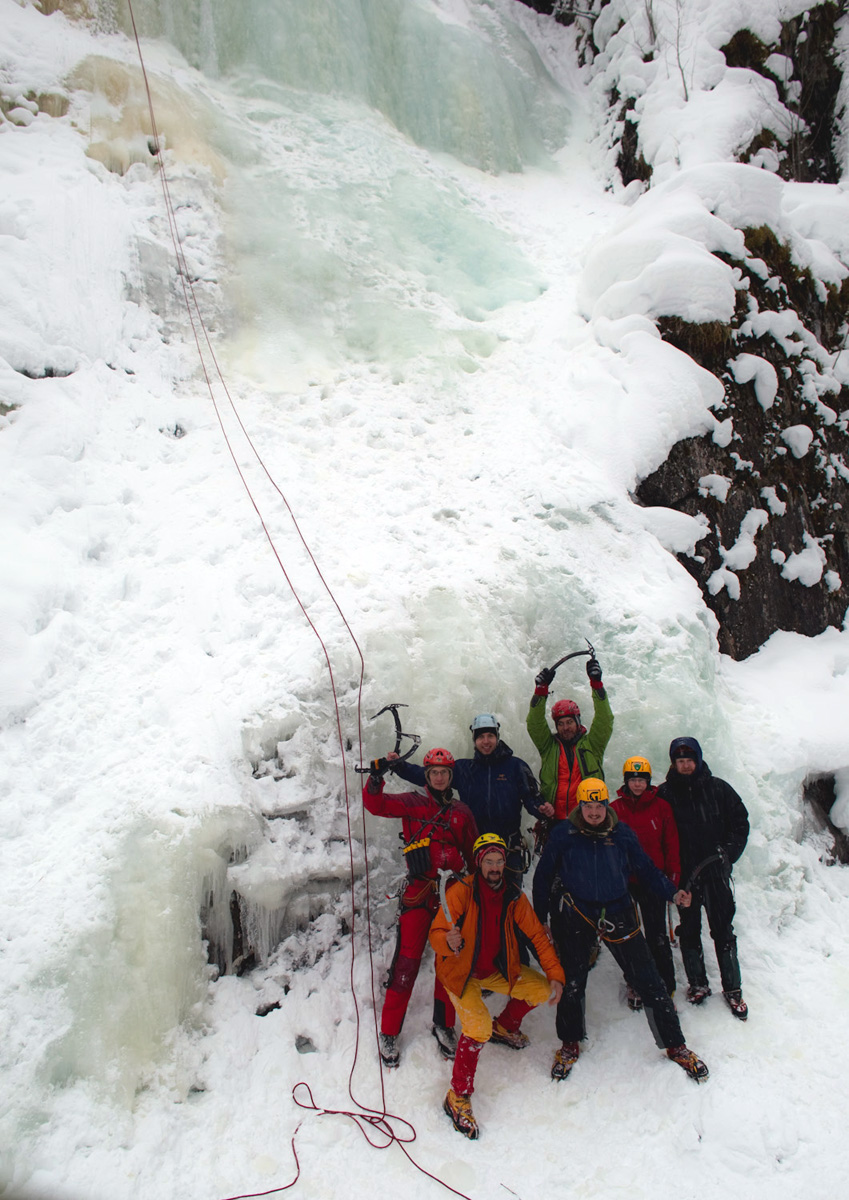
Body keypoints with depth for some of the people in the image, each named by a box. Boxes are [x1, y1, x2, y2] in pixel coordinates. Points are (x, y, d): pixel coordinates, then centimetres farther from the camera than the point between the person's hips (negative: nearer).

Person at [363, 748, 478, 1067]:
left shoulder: (461, 812, 13)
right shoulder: (412, 803, 5)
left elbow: (473, 854, 18)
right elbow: (376, 805, -7)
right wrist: (376, 778, -22)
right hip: (419, 892, -3)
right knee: (407, 961, -5)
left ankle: (443, 1025, 27)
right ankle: (389, 1032, 9)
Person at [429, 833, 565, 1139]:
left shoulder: (513, 896, -10)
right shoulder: (461, 891, -23)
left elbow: (537, 935, -1)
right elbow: (436, 932, -21)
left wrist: (555, 975, -7)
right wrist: (448, 942, -45)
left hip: (497, 969, 5)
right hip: (459, 970, -5)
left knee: (541, 989, -6)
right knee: (478, 1027, -24)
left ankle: (504, 1026, 23)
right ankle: (458, 1098, -3)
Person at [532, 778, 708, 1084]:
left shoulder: (621, 833, -3)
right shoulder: (563, 834, -7)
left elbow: (646, 869, 7)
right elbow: (544, 876, 2)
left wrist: (672, 893, -8)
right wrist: (540, 919, 3)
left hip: (617, 913, 1)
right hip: (575, 913, -1)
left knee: (647, 980, 1)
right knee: (572, 983, 7)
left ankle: (675, 1046, 18)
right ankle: (570, 1044, 31)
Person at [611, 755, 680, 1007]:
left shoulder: (661, 806, 1)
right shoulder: (615, 809, 0)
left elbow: (671, 844, 4)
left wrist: (672, 879, 1)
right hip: (625, 882, 1)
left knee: (657, 936, 0)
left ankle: (666, 988, 13)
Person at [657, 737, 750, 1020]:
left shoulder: (718, 789, 0)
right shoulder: (665, 794, -2)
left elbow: (740, 821, 6)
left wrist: (728, 852, -4)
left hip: (716, 872, 0)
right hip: (684, 874, 0)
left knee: (723, 930, 4)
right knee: (689, 930, 10)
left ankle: (733, 989, 17)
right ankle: (697, 984, 25)